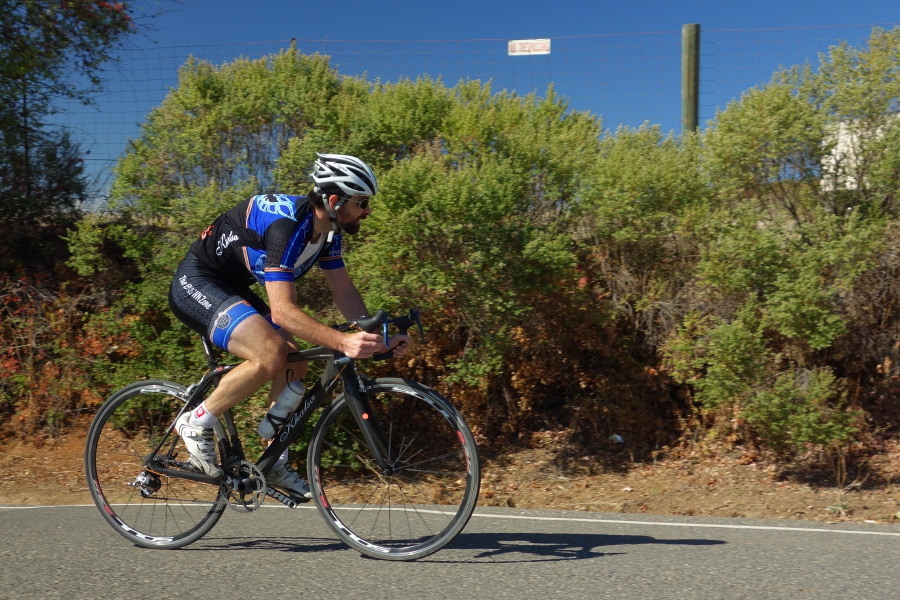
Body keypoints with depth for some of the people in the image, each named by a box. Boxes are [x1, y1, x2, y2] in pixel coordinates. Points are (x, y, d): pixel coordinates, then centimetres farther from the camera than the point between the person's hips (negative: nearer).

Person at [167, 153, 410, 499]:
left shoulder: (326, 228, -1)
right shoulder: (287, 224, -30)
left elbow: (344, 292, 4)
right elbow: (282, 310, -36)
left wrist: (378, 336, -10)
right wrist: (343, 343, -45)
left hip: (231, 288, 10)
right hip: (196, 284, -10)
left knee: (295, 365, 3)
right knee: (271, 353, -29)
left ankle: (275, 465, 13)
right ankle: (197, 423, -11)